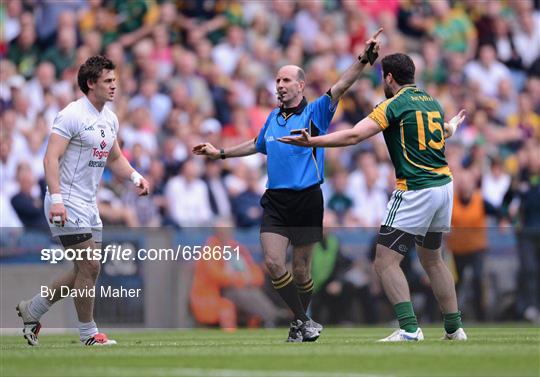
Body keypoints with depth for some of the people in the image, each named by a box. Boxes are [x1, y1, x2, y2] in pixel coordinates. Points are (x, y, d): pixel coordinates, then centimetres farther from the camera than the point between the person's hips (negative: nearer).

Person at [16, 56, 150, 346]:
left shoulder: (110, 119, 13)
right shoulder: (72, 115, -14)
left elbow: (115, 159, 26)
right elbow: (51, 158, -20)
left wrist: (136, 177, 7)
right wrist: (56, 198, -29)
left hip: (88, 206, 9)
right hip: (66, 205, -9)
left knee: (84, 271, 10)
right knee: (89, 267, -8)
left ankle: (32, 310, 23)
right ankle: (88, 333, 5)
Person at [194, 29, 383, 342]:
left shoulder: (315, 113, -2)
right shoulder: (273, 118, 14)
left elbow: (340, 87, -17)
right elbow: (257, 145, 33)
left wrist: (363, 60, -32)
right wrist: (221, 153, 38)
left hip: (307, 199, -4)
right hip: (275, 201, 4)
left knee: (301, 270, 3)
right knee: (274, 263, -11)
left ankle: (299, 323, 25)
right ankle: (304, 320, 2)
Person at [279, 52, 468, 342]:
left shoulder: (395, 104, -9)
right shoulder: (432, 102, 14)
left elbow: (354, 136, -19)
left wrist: (310, 142, -18)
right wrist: (454, 125, 60)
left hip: (415, 191, -8)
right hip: (443, 185, 8)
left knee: (385, 262, -8)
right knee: (432, 259, 22)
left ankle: (409, 328, -19)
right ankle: (454, 327, 24)